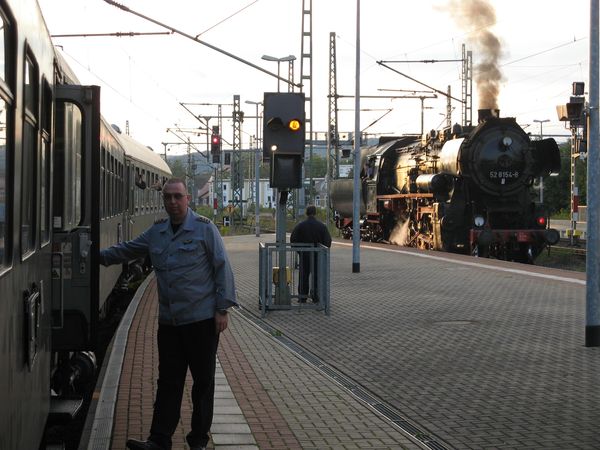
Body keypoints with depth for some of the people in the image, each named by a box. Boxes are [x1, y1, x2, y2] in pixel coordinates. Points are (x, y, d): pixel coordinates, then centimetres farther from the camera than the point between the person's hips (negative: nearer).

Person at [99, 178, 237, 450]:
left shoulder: (204, 228, -5)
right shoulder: (156, 232, 10)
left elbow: (222, 267, -6)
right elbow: (127, 250, 26)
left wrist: (222, 308, -10)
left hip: (201, 319, -4)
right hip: (169, 322, 5)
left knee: (203, 382, 5)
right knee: (168, 382, 6)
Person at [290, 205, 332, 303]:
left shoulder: (300, 225, -4)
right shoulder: (321, 226, -5)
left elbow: (293, 239, -5)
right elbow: (328, 240, -6)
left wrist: (298, 250, 6)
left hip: (304, 254, 0)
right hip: (317, 255, 0)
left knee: (304, 276, 8)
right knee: (317, 276, 9)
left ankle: (302, 296, 7)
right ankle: (316, 296, 10)